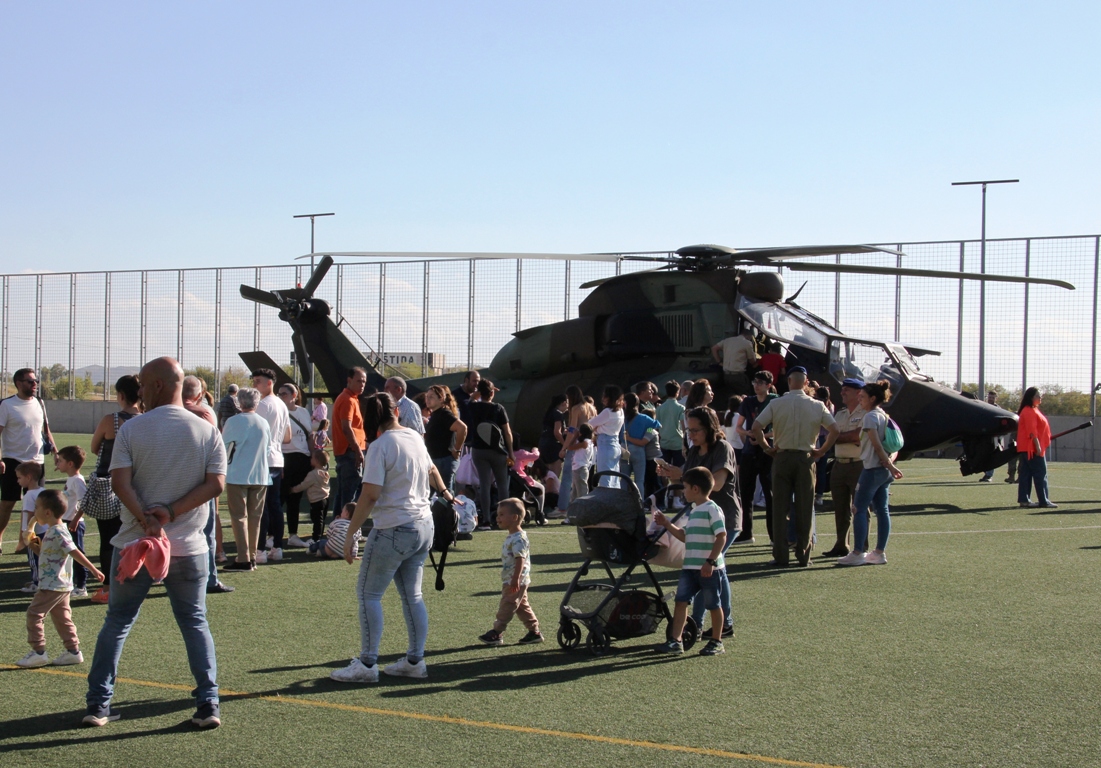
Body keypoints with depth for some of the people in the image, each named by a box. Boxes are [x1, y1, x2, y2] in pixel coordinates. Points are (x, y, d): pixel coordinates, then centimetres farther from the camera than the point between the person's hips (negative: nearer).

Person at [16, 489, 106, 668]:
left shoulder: (58, 533, -17)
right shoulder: (52, 532, 14)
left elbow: (75, 552, -23)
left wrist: (92, 569, -26)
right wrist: (37, 548, 6)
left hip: (52, 585, -10)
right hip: (61, 585, 10)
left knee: (34, 613, -5)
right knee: (61, 617, 13)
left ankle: (38, 652, -4)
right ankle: (73, 651, 16)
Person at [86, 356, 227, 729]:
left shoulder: (131, 429, -3)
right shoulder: (206, 431, 1)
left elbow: (120, 482, -13)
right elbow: (216, 484, -7)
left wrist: (146, 522, -20)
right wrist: (173, 513, -12)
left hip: (135, 543, -1)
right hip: (188, 545, 1)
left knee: (117, 621, 12)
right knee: (195, 623, 11)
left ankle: (98, 705, 11)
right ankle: (208, 705, 3)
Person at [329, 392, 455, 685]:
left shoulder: (380, 446, -14)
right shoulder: (415, 438, 8)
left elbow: (370, 495, -20)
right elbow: (431, 470, 29)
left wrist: (350, 534, -16)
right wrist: (445, 492, 49)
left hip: (394, 530, -8)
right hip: (423, 526, 8)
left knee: (368, 594, 1)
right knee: (412, 595, 14)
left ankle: (367, 665, 0)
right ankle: (415, 661, 19)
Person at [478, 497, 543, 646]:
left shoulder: (518, 539, -20)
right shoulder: (512, 537, 13)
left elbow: (520, 560, -25)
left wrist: (515, 579, -29)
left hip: (515, 582, -11)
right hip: (512, 581, 11)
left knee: (507, 606, -3)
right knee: (522, 607, 13)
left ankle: (496, 633, 2)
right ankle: (534, 632, 18)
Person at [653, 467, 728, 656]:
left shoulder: (712, 509, -12)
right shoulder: (693, 511, 15)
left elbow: (721, 537, -18)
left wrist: (710, 561, -23)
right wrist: (667, 524, 17)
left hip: (709, 569, -8)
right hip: (690, 567, 8)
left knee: (712, 604, 4)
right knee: (681, 600, 0)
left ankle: (716, 642, 17)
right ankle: (675, 640, -1)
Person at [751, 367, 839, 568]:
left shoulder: (776, 404, -3)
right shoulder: (817, 406, 0)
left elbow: (756, 427, -10)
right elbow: (834, 430, -3)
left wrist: (767, 447, 1)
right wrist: (822, 451, 5)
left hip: (782, 458, -1)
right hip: (805, 459, 1)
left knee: (780, 508, 3)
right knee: (804, 509, 7)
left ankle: (780, 556, 2)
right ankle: (803, 556, 9)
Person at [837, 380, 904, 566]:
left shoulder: (870, 416, -13)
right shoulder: (885, 416, 15)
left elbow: (876, 444, -19)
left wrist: (889, 465, -16)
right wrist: (890, 461, 3)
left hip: (873, 468, -9)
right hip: (885, 470, 9)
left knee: (859, 509, -5)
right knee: (882, 509, 9)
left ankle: (857, 553, -7)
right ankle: (880, 552, 11)